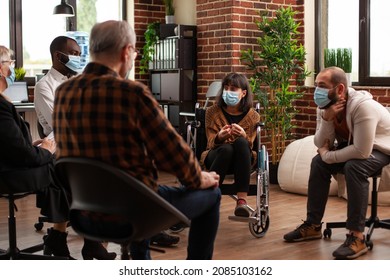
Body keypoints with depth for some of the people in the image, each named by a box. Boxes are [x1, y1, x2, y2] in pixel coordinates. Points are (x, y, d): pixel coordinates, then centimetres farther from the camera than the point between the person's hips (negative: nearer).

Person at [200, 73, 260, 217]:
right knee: (226, 148, -37)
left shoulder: (252, 116, 1)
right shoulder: (213, 111, 1)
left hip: (241, 160, 1)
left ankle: (242, 199, -42)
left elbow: (249, 145, -4)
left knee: (241, 142, -35)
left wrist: (244, 136, -28)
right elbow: (212, 143, -4)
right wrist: (219, 137, -29)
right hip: (216, 156, 0)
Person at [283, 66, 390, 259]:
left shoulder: (362, 106, -34)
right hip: (354, 145, 8)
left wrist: (328, 156, -25)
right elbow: (321, 145, -11)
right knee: (318, 163, -6)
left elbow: (362, 152, -39)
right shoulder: (325, 106, -10)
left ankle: (357, 236, -27)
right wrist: (326, 119, -29)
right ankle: (313, 225, 5)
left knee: (354, 167, -34)